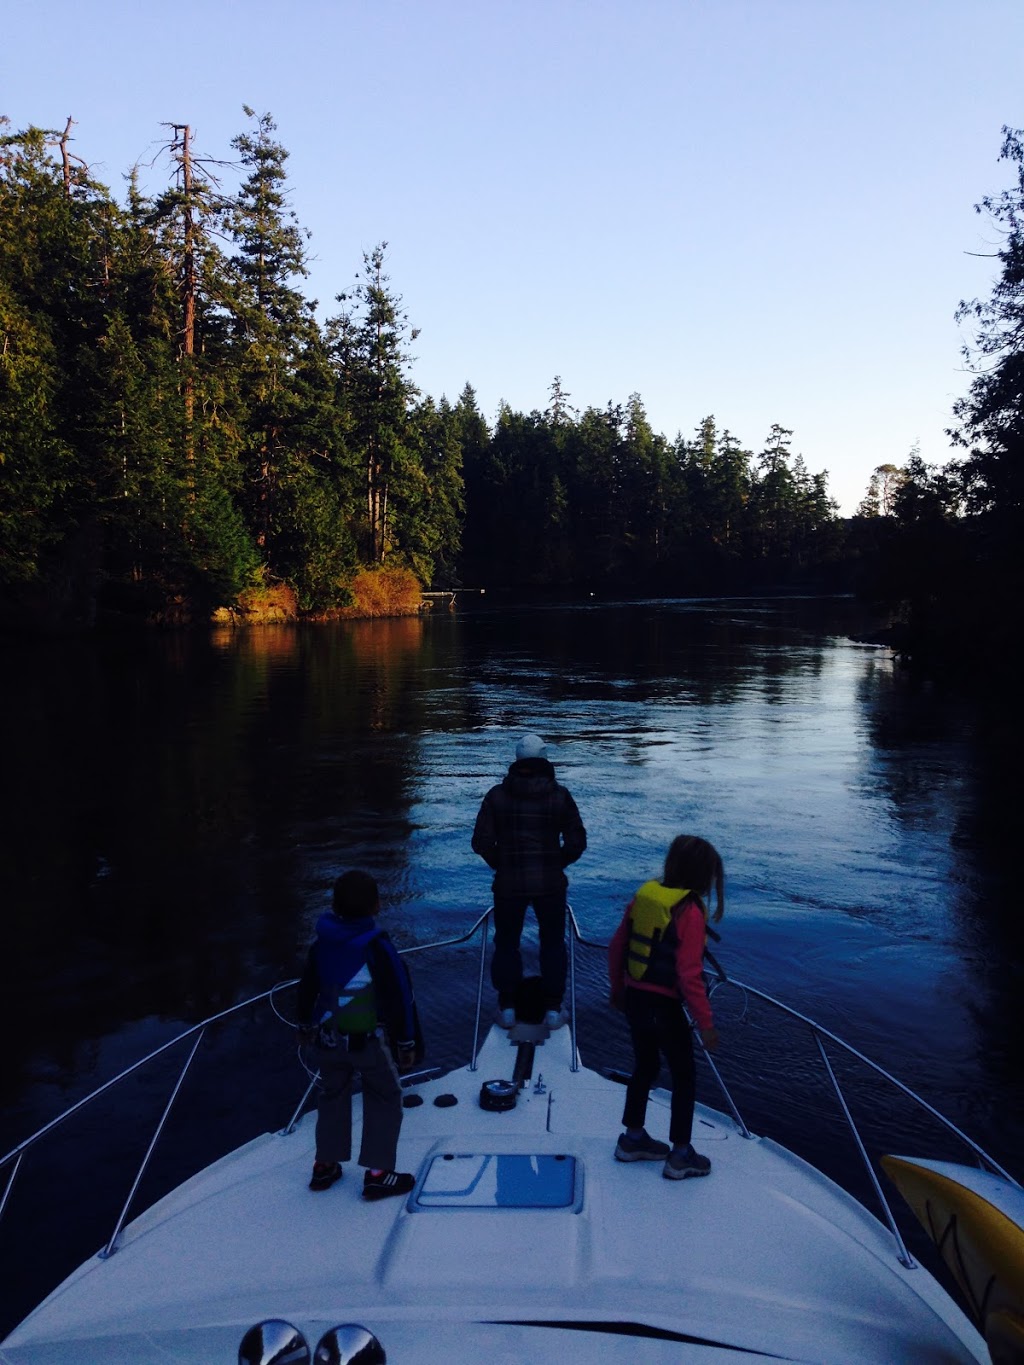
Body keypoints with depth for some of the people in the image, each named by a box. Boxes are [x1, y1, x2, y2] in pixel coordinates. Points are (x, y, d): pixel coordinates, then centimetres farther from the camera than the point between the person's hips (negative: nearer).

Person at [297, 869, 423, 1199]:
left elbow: (306, 987, 9)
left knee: (332, 1098, 22)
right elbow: (400, 997, -15)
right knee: (384, 1101, 10)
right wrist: (408, 1043, -5)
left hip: (328, 1038, 5)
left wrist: (306, 1024, 26)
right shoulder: (377, 947, -18)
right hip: (370, 1041, -5)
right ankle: (378, 1174, 11)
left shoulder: (321, 943, -3)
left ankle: (325, 1166, 30)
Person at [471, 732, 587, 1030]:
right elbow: (577, 841, -4)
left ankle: (507, 1008, 21)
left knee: (506, 944, 15)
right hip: (551, 883, 0)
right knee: (553, 944, 15)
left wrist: (501, 865, 10)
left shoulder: (497, 795, -6)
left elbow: (481, 841, -6)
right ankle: (553, 1010, 19)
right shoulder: (559, 795, -5)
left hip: (508, 883, 0)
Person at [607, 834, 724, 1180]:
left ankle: (633, 1139, 37)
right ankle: (680, 1156, 21)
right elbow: (689, 974, -22)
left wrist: (617, 989, 20)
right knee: (684, 1076, 13)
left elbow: (616, 946, 7)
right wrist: (706, 1024, -13)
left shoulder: (644, 895, 0)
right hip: (664, 1005, -7)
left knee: (645, 1065, 24)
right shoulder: (690, 912, -19)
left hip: (634, 997, 7)